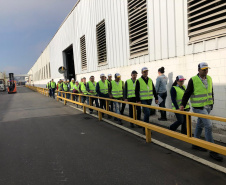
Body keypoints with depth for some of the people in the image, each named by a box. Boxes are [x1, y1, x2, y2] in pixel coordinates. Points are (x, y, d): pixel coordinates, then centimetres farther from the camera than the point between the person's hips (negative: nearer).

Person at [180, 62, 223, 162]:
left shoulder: (209, 79, 7)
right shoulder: (193, 80, -12)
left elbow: (211, 92, 16)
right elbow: (187, 93, -9)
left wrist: (212, 104, 16)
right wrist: (183, 105, -11)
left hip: (207, 107, 7)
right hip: (199, 108, -7)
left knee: (200, 125, 16)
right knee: (208, 126, -11)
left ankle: (195, 144, 30)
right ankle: (212, 151, -4)